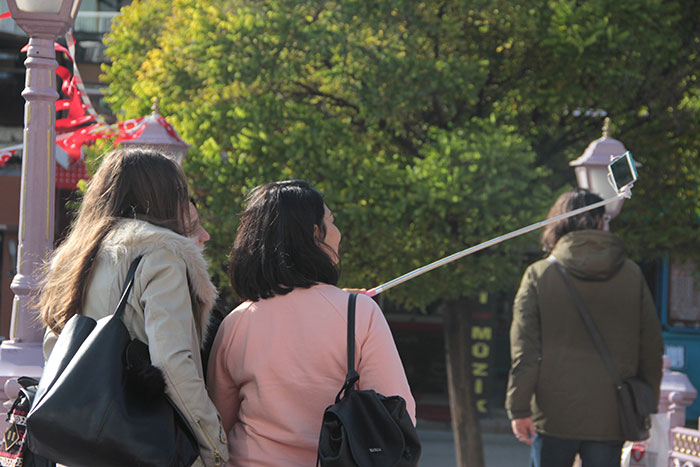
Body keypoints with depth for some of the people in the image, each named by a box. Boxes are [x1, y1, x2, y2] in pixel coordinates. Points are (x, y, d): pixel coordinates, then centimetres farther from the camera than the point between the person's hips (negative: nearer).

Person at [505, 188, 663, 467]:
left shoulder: (539, 275, -4)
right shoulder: (632, 275, 1)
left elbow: (525, 351, -6)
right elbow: (652, 349, 6)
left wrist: (519, 407, -2)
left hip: (554, 414, -1)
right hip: (610, 418, 1)